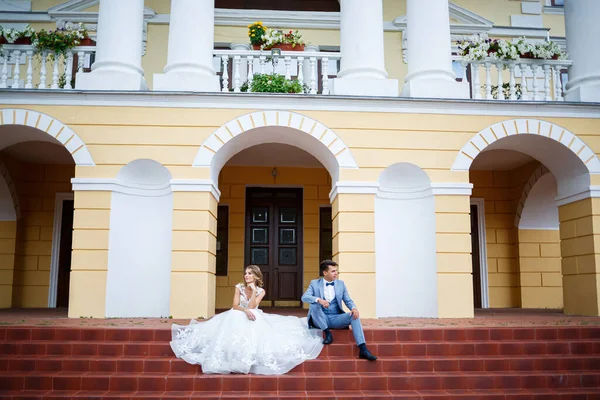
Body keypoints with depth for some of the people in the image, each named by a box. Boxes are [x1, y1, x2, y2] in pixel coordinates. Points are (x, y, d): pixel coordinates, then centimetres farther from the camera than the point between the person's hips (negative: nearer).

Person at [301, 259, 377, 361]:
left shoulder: (340, 283, 11)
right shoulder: (315, 283, 3)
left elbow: (348, 301, 6)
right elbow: (304, 297, -12)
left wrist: (354, 308, -19)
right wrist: (319, 299, -33)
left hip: (336, 319, 2)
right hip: (321, 320, -2)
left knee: (354, 315, -25)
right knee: (314, 305, -31)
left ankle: (363, 349, -33)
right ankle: (327, 333, -18)